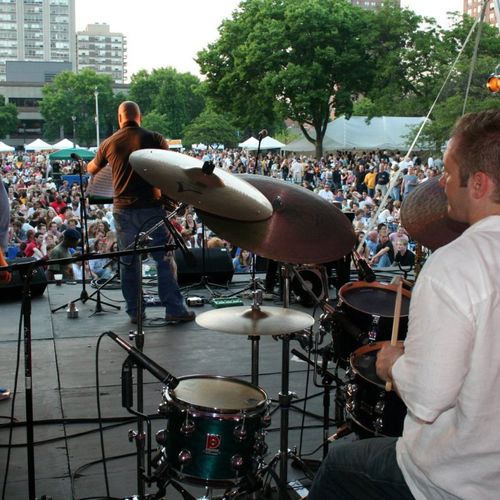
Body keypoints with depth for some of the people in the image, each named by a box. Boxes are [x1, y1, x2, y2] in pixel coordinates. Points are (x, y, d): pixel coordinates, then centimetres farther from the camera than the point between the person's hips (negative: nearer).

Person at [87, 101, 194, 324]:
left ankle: (134, 311, 15)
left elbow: (92, 169, 21)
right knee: (164, 258, 2)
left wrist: (89, 165, 44)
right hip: (151, 207, -2)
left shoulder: (109, 143, 5)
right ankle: (174, 309, 2)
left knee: (129, 261, 11)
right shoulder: (154, 139, -3)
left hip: (123, 209, 3)